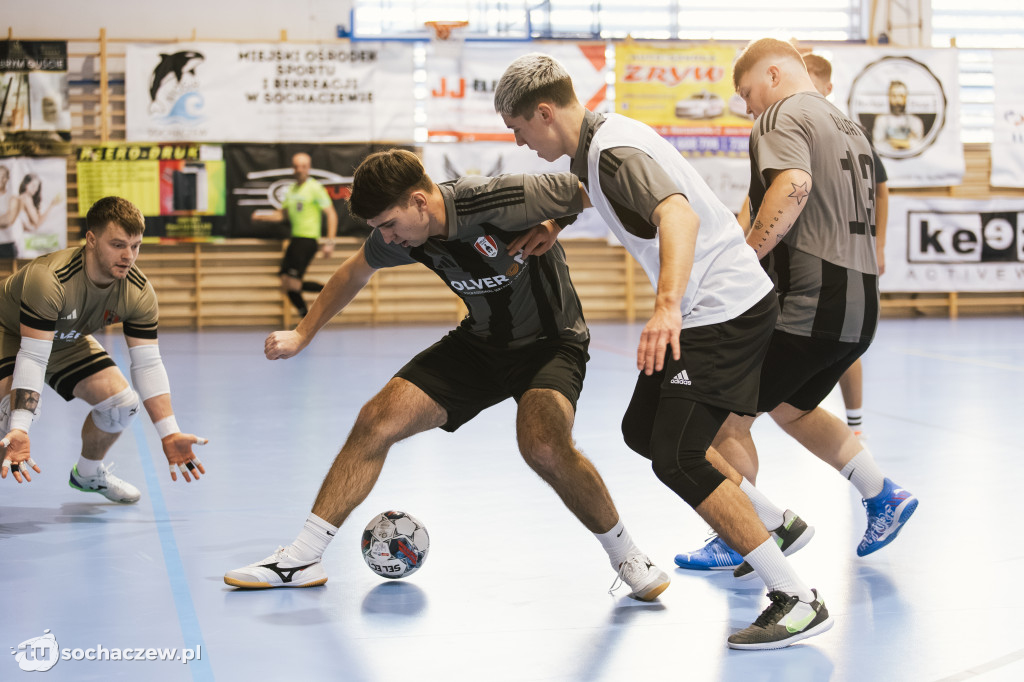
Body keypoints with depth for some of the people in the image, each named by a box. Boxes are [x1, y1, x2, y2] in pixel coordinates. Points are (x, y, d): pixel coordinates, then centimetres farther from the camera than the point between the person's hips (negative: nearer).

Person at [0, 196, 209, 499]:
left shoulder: (139, 292, -23)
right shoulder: (49, 279, -41)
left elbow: (148, 364, -16)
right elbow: (32, 358, -41)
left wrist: (169, 434, -23)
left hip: (67, 342, 6)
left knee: (122, 402, -6)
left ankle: (88, 473, 22)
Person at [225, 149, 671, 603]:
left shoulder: (502, 203, -32)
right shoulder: (397, 235, -10)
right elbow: (356, 272, 13)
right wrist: (303, 334, 19)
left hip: (552, 341, -6)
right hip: (480, 342, 6)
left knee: (544, 448, -34)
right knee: (376, 421, -6)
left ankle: (626, 557, -9)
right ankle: (302, 559, 6)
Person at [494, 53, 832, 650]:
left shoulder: (615, 151, -22)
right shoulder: (598, 139, 10)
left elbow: (680, 216, -40)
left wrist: (667, 305, -55)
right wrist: (552, 225, 26)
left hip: (726, 308, -11)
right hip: (711, 306, 11)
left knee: (677, 460, -16)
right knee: (644, 431, 19)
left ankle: (798, 600, -13)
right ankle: (777, 523, 30)